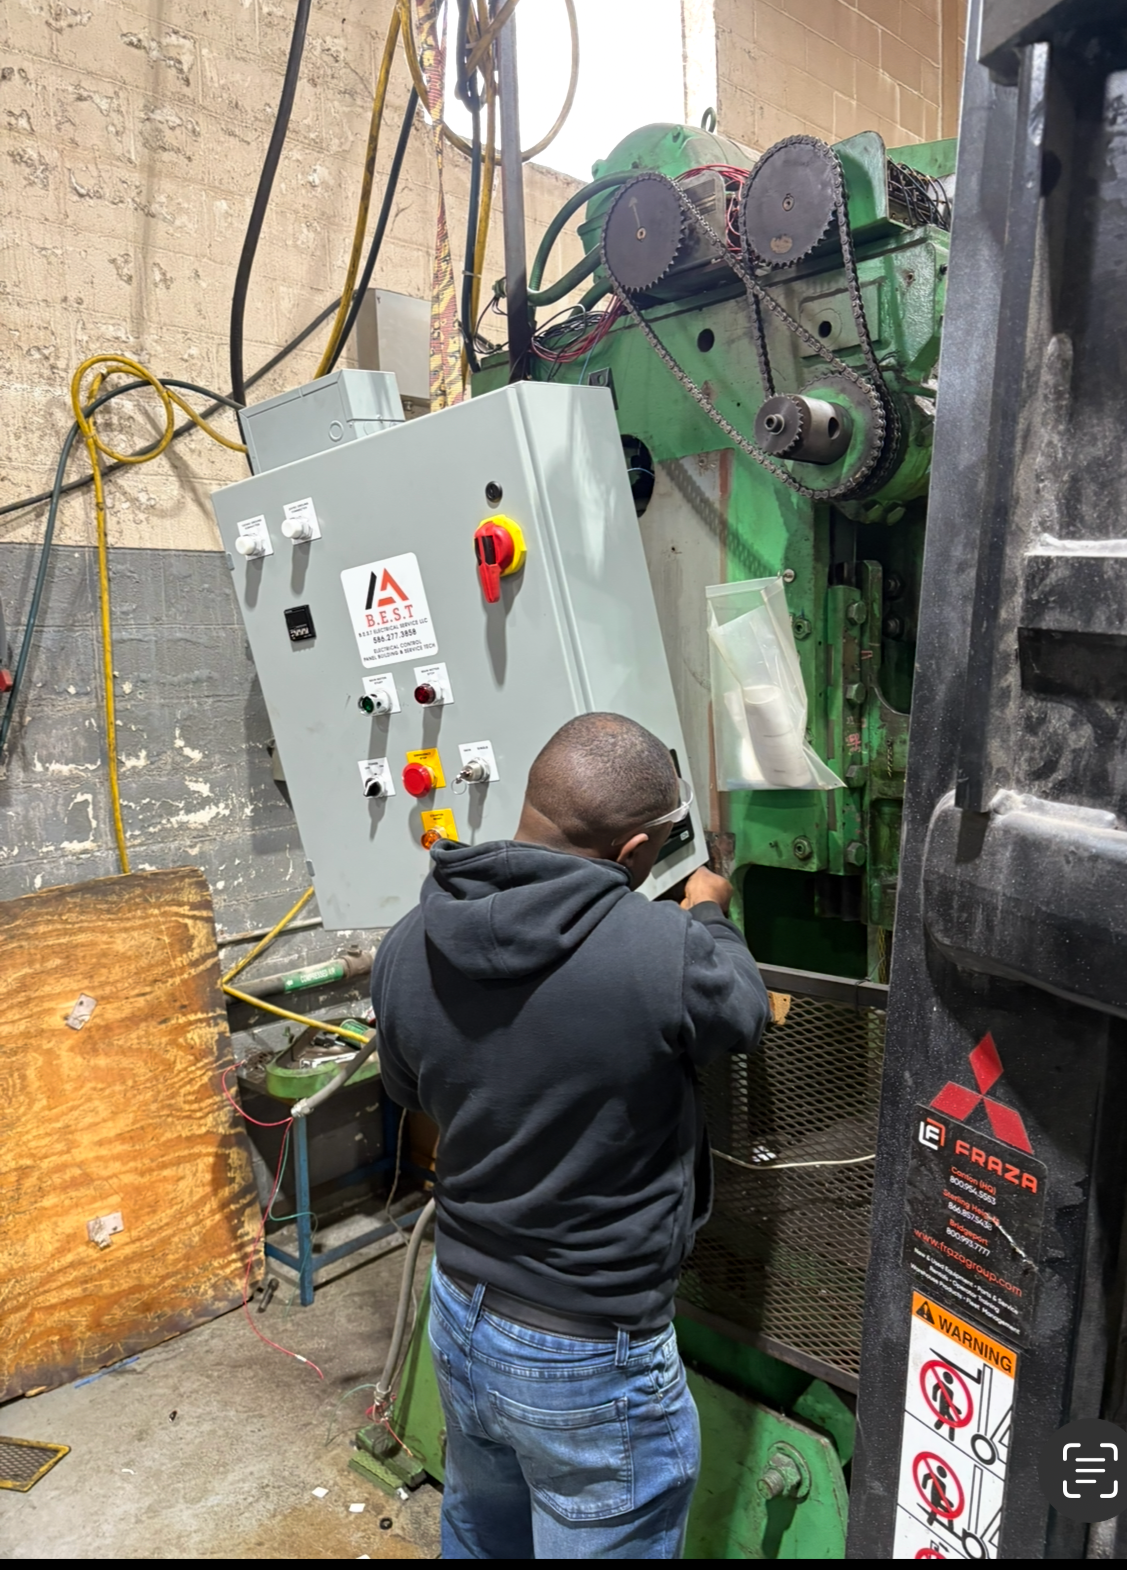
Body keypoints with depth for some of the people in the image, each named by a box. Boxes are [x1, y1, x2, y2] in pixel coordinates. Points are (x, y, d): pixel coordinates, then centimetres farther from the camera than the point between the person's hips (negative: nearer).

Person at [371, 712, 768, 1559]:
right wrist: (710, 916, 13)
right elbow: (742, 1008, -6)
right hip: (590, 1361, -5)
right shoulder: (664, 950, -30)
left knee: (480, 1535, 30)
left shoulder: (409, 947, -12)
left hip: (459, 1313, 6)